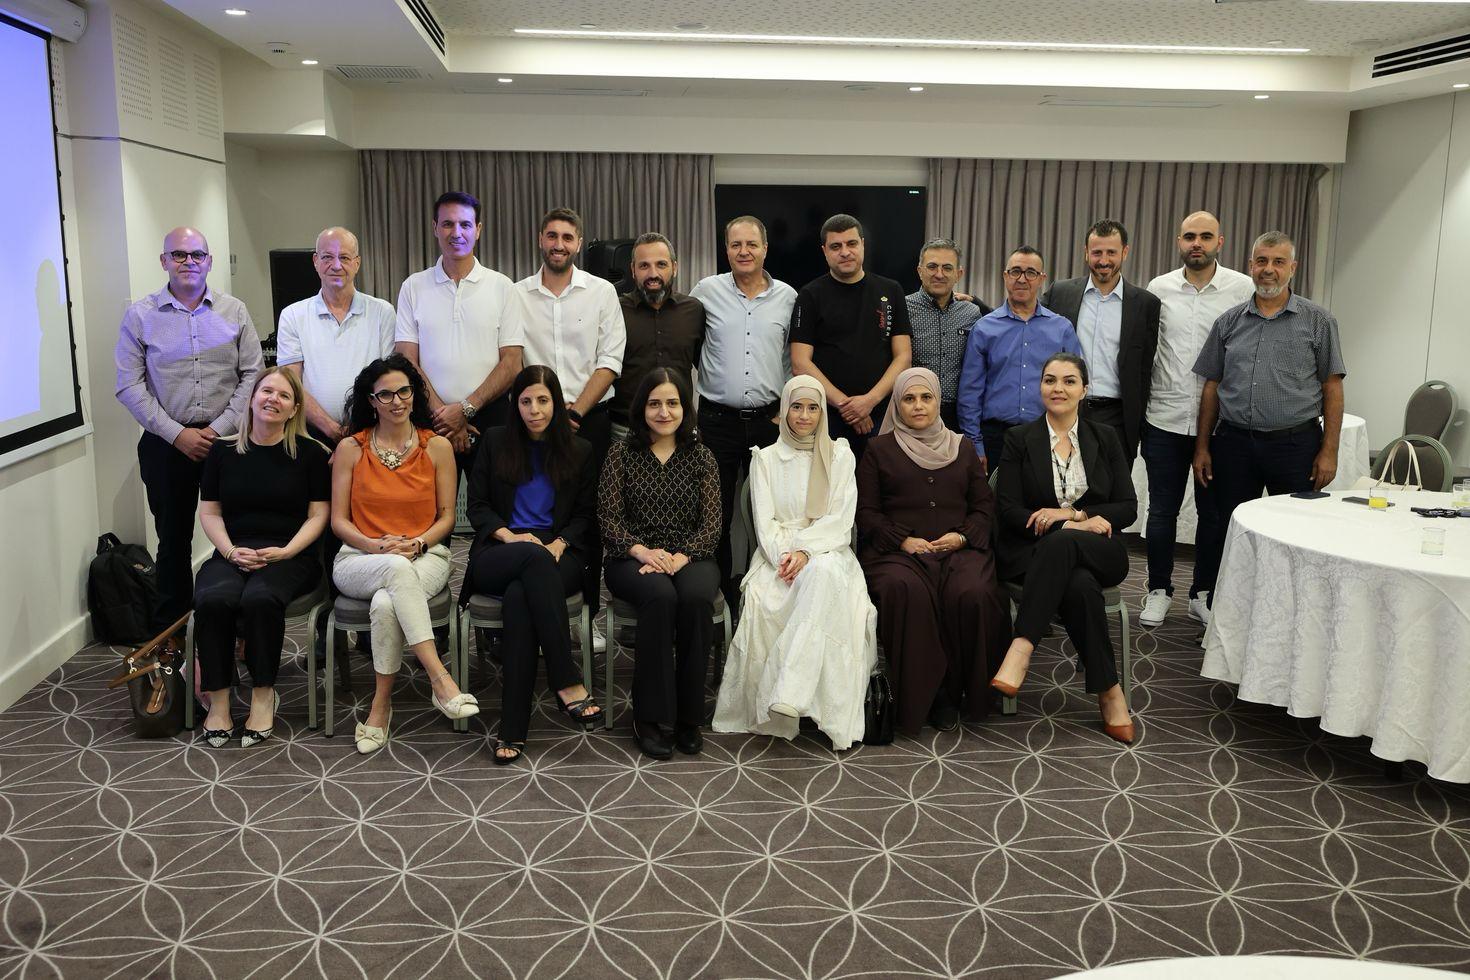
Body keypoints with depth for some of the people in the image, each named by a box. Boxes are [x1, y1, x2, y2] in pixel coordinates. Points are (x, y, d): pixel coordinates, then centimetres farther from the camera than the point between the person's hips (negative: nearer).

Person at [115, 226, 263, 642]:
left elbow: (252, 376, 1)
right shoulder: (140, 315, 1)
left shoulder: (234, 311, 4)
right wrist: (177, 434, -10)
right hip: (166, 446, 0)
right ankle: (169, 633, 21)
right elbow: (129, 386, -2)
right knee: (173, 538, 9)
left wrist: (220, 428, -9)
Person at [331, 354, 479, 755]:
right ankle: (439, 679, -40)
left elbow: (446, 517, 8)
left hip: (425, 556, 0)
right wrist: (377, 546, -13)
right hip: (359, 560, 0)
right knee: (398, 569, -38)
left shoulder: (437, 447, 7)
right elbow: (339, 520, 6)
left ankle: (381, 705, -18)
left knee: (386, 604, -35)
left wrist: (416, 544, -12)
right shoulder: (350, 448, 7)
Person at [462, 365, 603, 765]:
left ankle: (513, 730, -38)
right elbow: (477, 506, 10)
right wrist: (510, 536, -9)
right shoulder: (496, 442, 13)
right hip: (498, 555, 0)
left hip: (558, 554, 0)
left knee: (519, 597, -36)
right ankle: (568, 683, -42)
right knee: (535, 558, -39)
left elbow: (584, 514, 14)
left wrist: (559, 543, -7)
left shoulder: (579, 451, 15)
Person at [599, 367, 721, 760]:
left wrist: (681, 557, -14)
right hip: (633, 558, -1)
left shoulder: (700, 457, 11)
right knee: (660, 596, -36)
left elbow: (711, 523, 4)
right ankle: (650, 716, -26)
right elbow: (608, 517, 1)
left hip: (690, 557, 1)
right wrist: (641, 550, -16)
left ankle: (688, 714, -21)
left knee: (697, 597, -34)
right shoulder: (622, 454, 8)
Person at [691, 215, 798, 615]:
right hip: (717, 420, -1)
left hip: (769, 420, 1)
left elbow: (795, 359, 11)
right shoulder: (706, 291, 1)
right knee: (716, 511, 5)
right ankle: (720, 592, 17)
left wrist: (787, 406, 4)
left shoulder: (788, 297, 5)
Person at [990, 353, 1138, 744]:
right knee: (1080, 586, -37)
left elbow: (1128, 508, 7)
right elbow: (1010, 511, -3)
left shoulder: (1104, 437, 12)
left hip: (1099, 553, 1)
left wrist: (1072, 514, -10)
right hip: (1034, 554, -1)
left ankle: (1021, 649, -41)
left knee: (1060, 544, -37)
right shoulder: (1019, 439, 6)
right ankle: (1109, 693, -28)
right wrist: (1081, 526, -13)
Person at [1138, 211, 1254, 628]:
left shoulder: (1243, 289, -2)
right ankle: (1159, 590, 22)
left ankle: (1203, 593, 24)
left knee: (1213, 512, 10)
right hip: (1165, 418, 1)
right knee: (1162, 510, 8)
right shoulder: (1159, 289, 2)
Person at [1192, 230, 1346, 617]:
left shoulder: (1318, 321, 2)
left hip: (1296, 444, -2)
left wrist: (1328, 451, -6)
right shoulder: (1229, 322, 8)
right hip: (1234, 442, 2)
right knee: (1229, 535, 8)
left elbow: (1332, 389, 1)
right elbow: (1211, 387, 10)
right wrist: (1202, 447, 6)